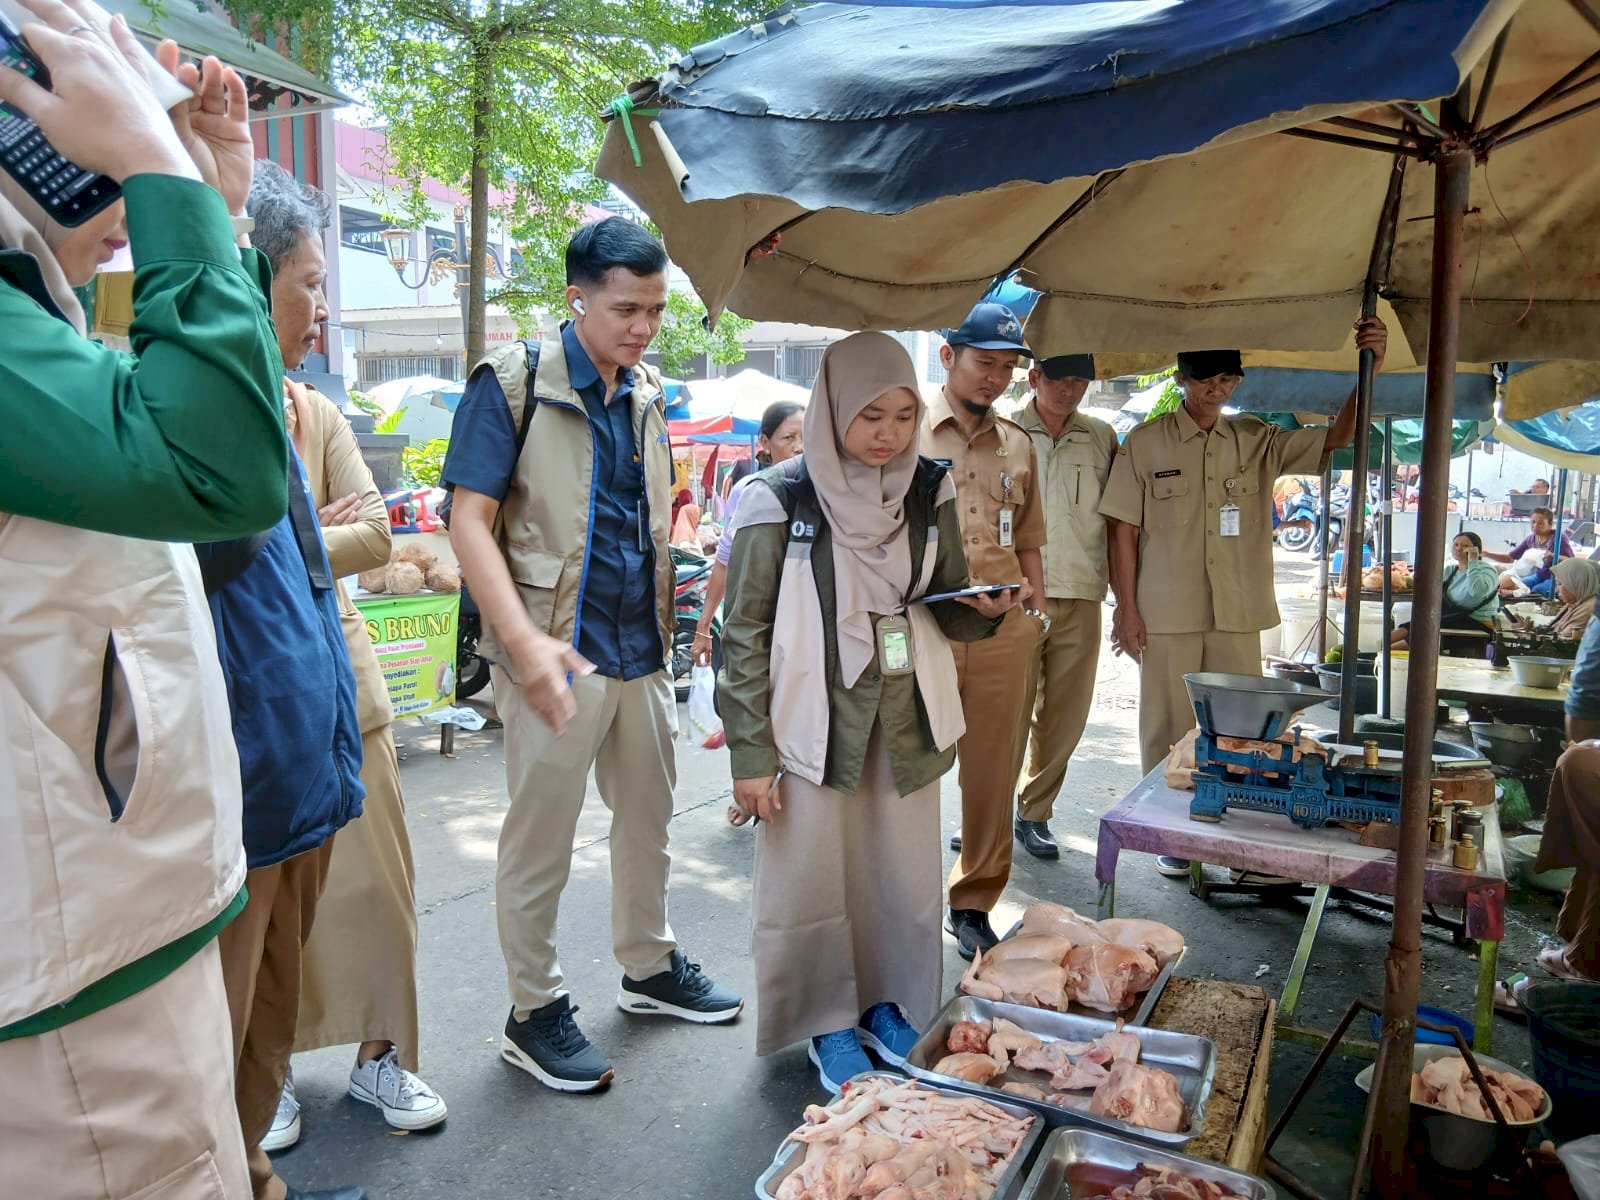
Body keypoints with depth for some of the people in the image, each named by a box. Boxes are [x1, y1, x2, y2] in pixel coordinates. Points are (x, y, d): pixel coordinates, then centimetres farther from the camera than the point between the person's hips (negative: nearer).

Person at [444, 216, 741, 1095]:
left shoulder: (645, 395, 11)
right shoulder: (514, 383, -8)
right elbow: (470, 520, -14)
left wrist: (664, 635, 13)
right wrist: (524, 641, -25)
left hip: (640, 652, 7)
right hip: (558, 655, -6)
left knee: (648, 819, 18)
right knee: (539, 842, 5)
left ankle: (650, 968, 37)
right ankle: (534, 1013, 22)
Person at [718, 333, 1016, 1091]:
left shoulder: (929, 492, 2)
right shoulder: (782, 499, -11)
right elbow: (747, 632, -8)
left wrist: (982, 609, -11)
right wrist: (750, 753, -10)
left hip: (904, 724, 4)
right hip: (815, 724, -3)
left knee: (905, 877, 11)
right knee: (814, 882, 7)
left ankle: (890, 1006, 34)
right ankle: (828, 1025, 28)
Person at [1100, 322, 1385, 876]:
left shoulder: (1257, 441, 7)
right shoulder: (1145, 444, 0)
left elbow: (1337, 437, -2)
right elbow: (1124, 530, -1)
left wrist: (1368, 370, -18)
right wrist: (1126, 608, -5)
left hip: (1239, 615, 2)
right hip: (1167, 616, -2)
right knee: (1168, 727, 6)